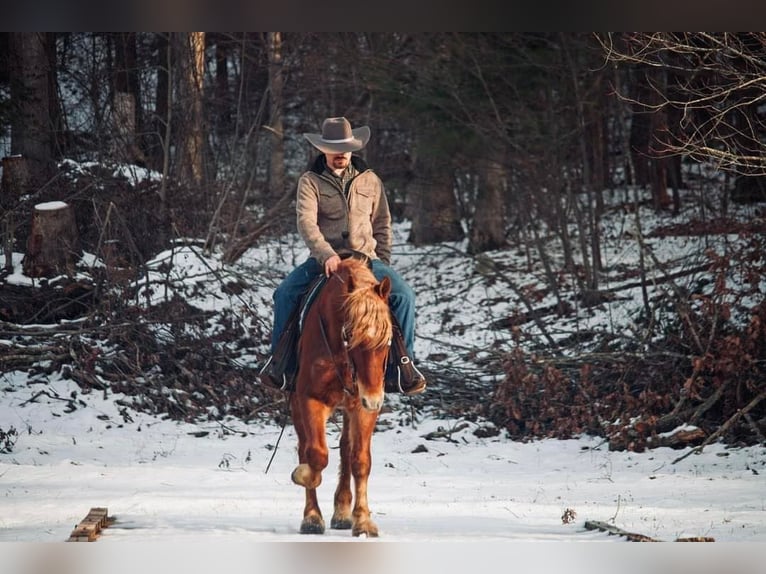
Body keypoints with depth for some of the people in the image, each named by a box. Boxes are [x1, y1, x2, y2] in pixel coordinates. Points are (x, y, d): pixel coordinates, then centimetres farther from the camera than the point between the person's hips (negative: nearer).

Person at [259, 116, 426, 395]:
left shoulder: (369, 181, 8)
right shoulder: (310, 182, -2)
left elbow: (382, 223, 16)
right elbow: (306, 222, -15)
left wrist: (383, 263, 7)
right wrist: (326, 255, -29)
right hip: (324, 259, -1)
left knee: (404, 295, -21)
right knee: (285, 293, -24)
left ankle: (401, 366, -11)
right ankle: (281, 364, -10)